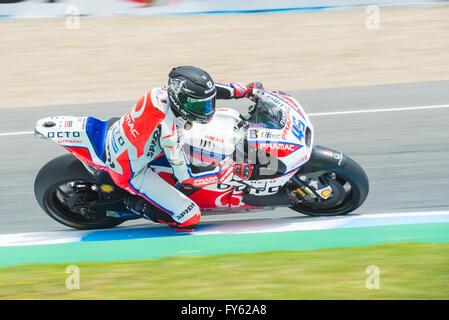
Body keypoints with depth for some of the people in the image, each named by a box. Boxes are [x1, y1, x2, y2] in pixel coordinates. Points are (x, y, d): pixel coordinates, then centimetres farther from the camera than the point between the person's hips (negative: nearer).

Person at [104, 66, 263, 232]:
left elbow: (205, 88, 1)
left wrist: (246, 90, 2)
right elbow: (186, 177, -25)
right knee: (190, 217, -11)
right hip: (128, 173, -7)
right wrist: (232, 171, -23)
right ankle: (136, 204, 7)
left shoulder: (161, 94, -18)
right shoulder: (170, 133, -37)